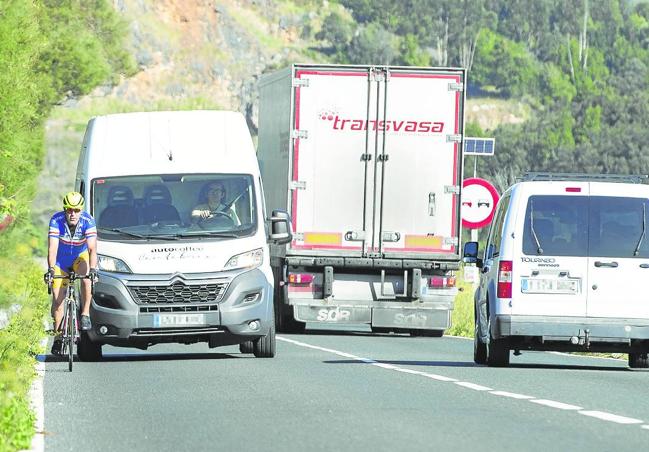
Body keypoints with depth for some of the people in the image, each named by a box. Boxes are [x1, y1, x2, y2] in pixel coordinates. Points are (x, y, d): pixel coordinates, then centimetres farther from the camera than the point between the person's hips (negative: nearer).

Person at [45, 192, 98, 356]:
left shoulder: (88, 221, -26)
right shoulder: (56, 220, -26)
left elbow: (92, 249, -33)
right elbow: (52, 248, -33)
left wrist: (93, 269, -48)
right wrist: (51, 269, -47)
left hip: (80, 257, -1)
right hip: (61, 261, 1)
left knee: (86, 279, -34)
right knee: (58, 299, -2)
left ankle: (85, 315, -20)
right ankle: (58, 337, 12)